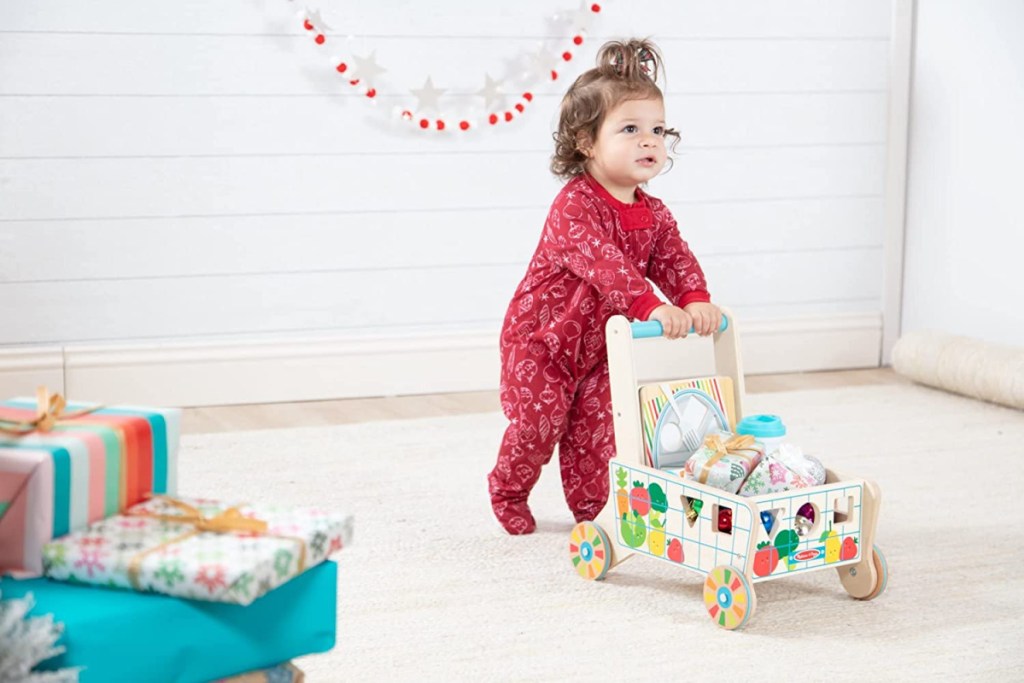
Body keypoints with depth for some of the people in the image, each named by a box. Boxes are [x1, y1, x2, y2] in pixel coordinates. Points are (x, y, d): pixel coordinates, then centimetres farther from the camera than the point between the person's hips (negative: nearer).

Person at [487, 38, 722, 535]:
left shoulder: (654, 214, -2)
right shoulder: (574, 205, -27)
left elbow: (676, 260, -9)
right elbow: (599, 261, -40)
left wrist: (696, 301, -31)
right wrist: (651, 306, -50)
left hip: (600, 343, 6)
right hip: (541, 336, -6)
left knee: (596, 423, 7)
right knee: (539, 420, -3)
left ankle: (589, 504, 22)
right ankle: (508, 491, 20)